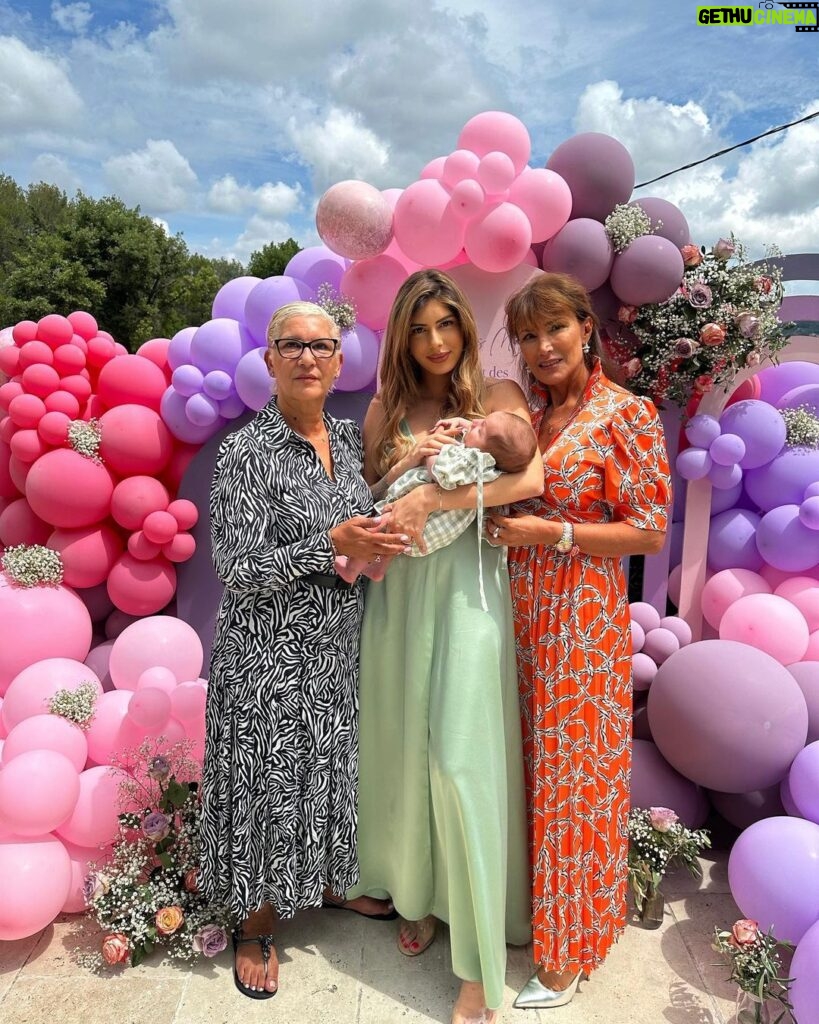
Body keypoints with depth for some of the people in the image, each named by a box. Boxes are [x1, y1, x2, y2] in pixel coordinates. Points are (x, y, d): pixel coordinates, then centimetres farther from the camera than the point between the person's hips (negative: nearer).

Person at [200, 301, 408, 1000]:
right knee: (270, 784, 10)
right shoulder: (247, 452, -15)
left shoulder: (351, 438, 4)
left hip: (341, 648, 6)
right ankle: (256, 925, 35)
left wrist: (378, 543, -5)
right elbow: (238, 570, -18)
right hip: (272, 658, -5)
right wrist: (333, 546, -25)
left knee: (336, 772, 21)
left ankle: (331, 882, 47)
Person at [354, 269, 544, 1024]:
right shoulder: (385, 409, 11)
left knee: (464, 757, -3)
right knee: (403, 748, 11)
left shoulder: (496, 396, 1)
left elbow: (530, 479, -16)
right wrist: (406, 460, -7)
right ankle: (418, 894, 35)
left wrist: (432, 498, -19)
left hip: (466, 587, -3)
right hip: (398, 589, 4)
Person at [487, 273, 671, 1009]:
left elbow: (649, 533, -10)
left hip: (583, 616, -5)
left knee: (572, 774, 8)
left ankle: (568, 951, 30)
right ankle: (521, 904, 40)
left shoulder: (627, 414, -9)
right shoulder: (520, 412, 8)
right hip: (517, 610, 5)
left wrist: (550, 532, -18)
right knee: (520, 764, 16)